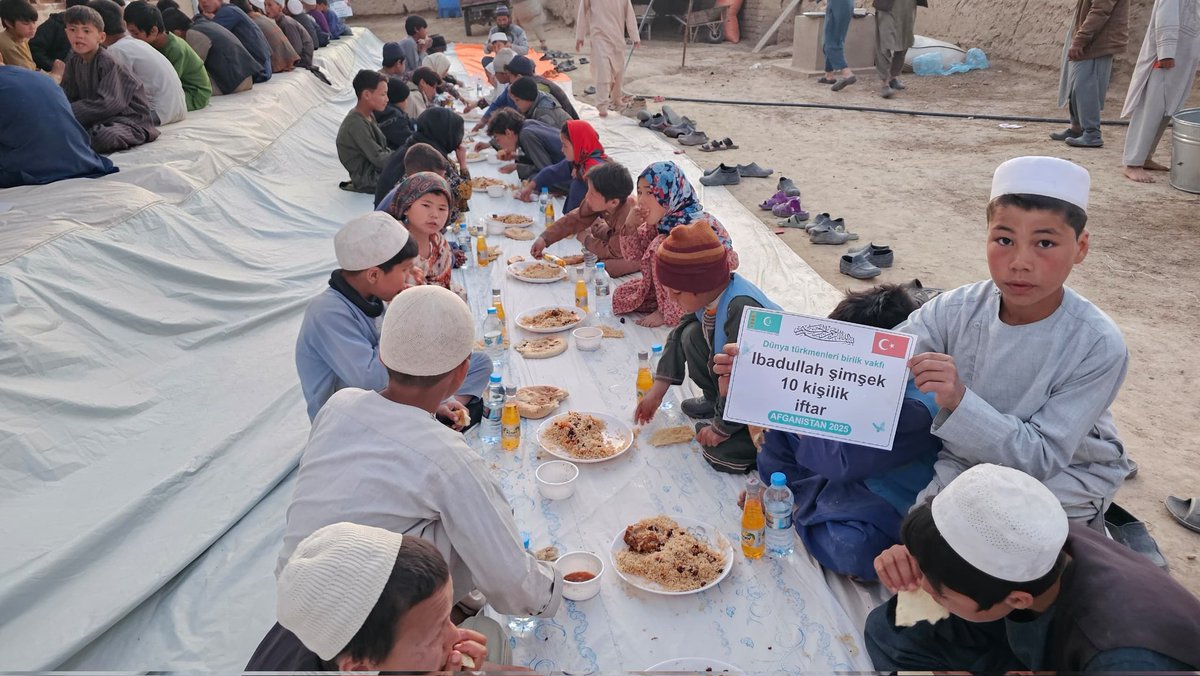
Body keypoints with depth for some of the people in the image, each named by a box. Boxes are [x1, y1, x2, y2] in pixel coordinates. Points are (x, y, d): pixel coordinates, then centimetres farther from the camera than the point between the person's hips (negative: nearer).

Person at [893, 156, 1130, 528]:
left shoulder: (1098, 346, -22)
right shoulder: (956, 309, -14)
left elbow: (1041, 458, -24)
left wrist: (959, 400, -39)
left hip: (1058, 482, -2)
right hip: (961, 464, 2)